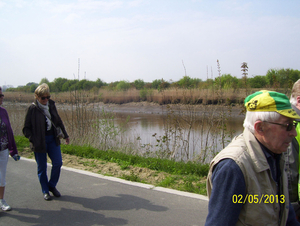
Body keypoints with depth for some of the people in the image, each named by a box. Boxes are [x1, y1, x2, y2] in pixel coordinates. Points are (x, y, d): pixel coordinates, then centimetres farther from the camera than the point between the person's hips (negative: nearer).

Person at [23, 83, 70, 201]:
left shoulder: (51, 105, 5)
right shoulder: (32, 108, -9)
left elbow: (58, 121, 17)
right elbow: (26, 128, -5)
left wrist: (65, 135, 17)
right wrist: (32, 139, -18)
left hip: (53, 139, 4)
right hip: (39, 141, -4)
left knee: (58, 163, -1)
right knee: (42, 167, 6)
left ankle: (52, 185, 22)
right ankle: (45, 191, 23)